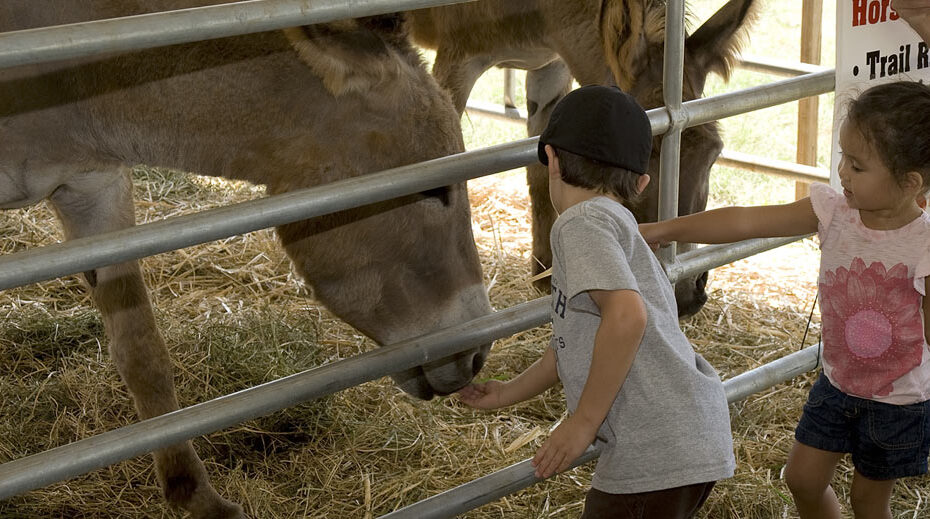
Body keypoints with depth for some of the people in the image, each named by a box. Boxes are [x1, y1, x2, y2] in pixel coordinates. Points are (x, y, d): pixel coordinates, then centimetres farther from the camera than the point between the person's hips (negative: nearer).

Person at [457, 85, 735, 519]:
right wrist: (509, 393, 38)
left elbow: (626, 316, -26)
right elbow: (575, 343, 27)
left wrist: (583, 421, -17)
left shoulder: (581, 222, -10)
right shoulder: (621, 224, 19)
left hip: (658, 453, -9)